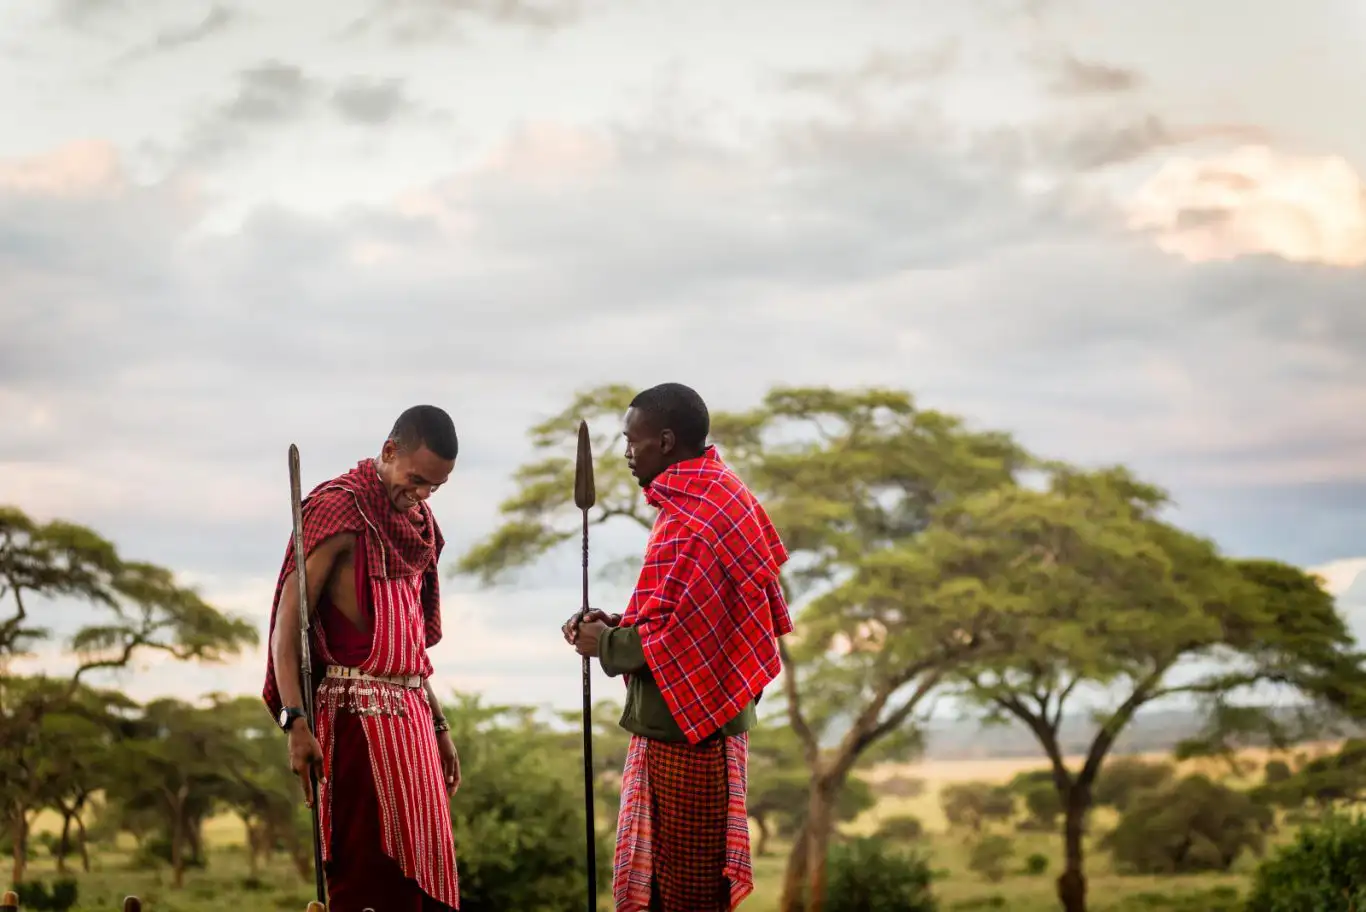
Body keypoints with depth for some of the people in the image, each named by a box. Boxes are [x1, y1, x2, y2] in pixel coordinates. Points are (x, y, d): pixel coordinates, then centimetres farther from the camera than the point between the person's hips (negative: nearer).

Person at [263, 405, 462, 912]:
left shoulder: (417, 521, 16)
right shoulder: (338, 508, -8)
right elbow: (287, 623, -13)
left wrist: (438, 725, 21)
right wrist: (295, 722, -21)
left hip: (411, 713, 8)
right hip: (357, 713, -8)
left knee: (422, 871, 7)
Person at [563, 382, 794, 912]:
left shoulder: (684, 524, -20)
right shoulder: (723, 499, 10)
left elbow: (662, 641, -23)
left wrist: (606, 644, -6)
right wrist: (620, 625, 8)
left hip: (682, 732, -10)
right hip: (710, 718, 10)